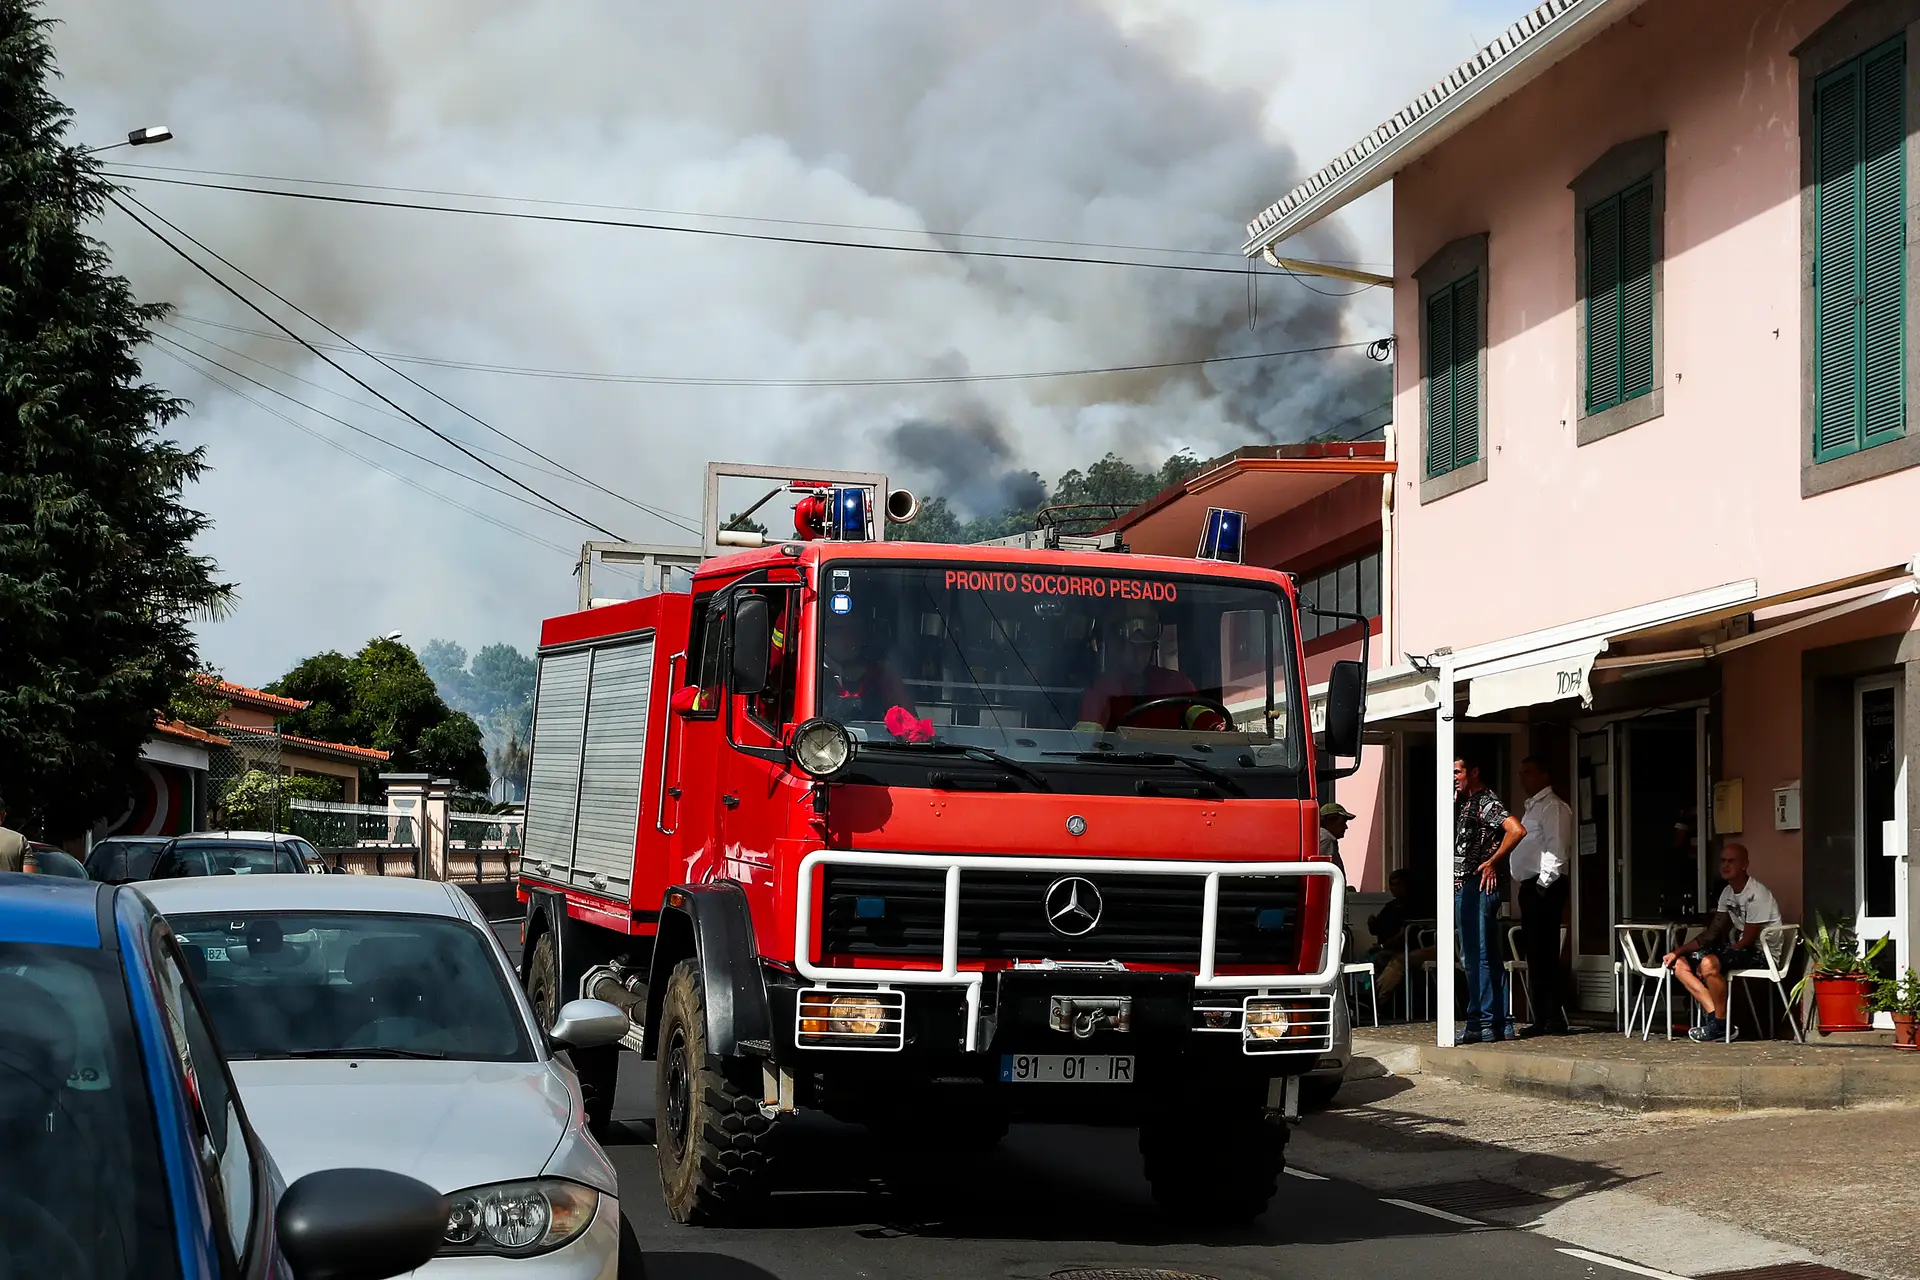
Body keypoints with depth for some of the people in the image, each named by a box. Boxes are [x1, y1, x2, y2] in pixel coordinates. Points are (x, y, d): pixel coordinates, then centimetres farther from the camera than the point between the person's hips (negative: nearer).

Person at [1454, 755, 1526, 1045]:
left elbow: (1517, 830, -25)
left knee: (1478, 957, -10)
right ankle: (1497, 1024, 14)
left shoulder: (1486, 802, -11)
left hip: (1479, 887, -10)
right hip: (1464, 888, 10)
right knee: (1481, 957, 11)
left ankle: (1481, 1025, -9)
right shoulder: (1464, 802, 18)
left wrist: (1493, 862, -18)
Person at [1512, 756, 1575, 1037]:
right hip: (1531, 887, 10)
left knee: (1544, 956, -11)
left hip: (1544, 889, -10)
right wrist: (1531, 887, 17)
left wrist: (1544, 883, -21)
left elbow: (1556, 848, -17)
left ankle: (1556, 1020, -10)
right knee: (1535, 955, 10)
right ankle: (1542, 1020, 13)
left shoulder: (1553, 807, -8)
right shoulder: (1532, 808, 23)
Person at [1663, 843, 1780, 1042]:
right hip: (1740, 950, 10)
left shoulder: (1757, 894, -16)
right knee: (1680, 964, -1)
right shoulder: (1728, 893, 12)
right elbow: (1711, 933, 14)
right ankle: (1714, 1015, -13)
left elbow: (1747, 940, -18)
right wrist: (1677, 951, 6)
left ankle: (1721, 1025, -20)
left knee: (1709, 963, -35)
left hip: (1762, 953, -10)